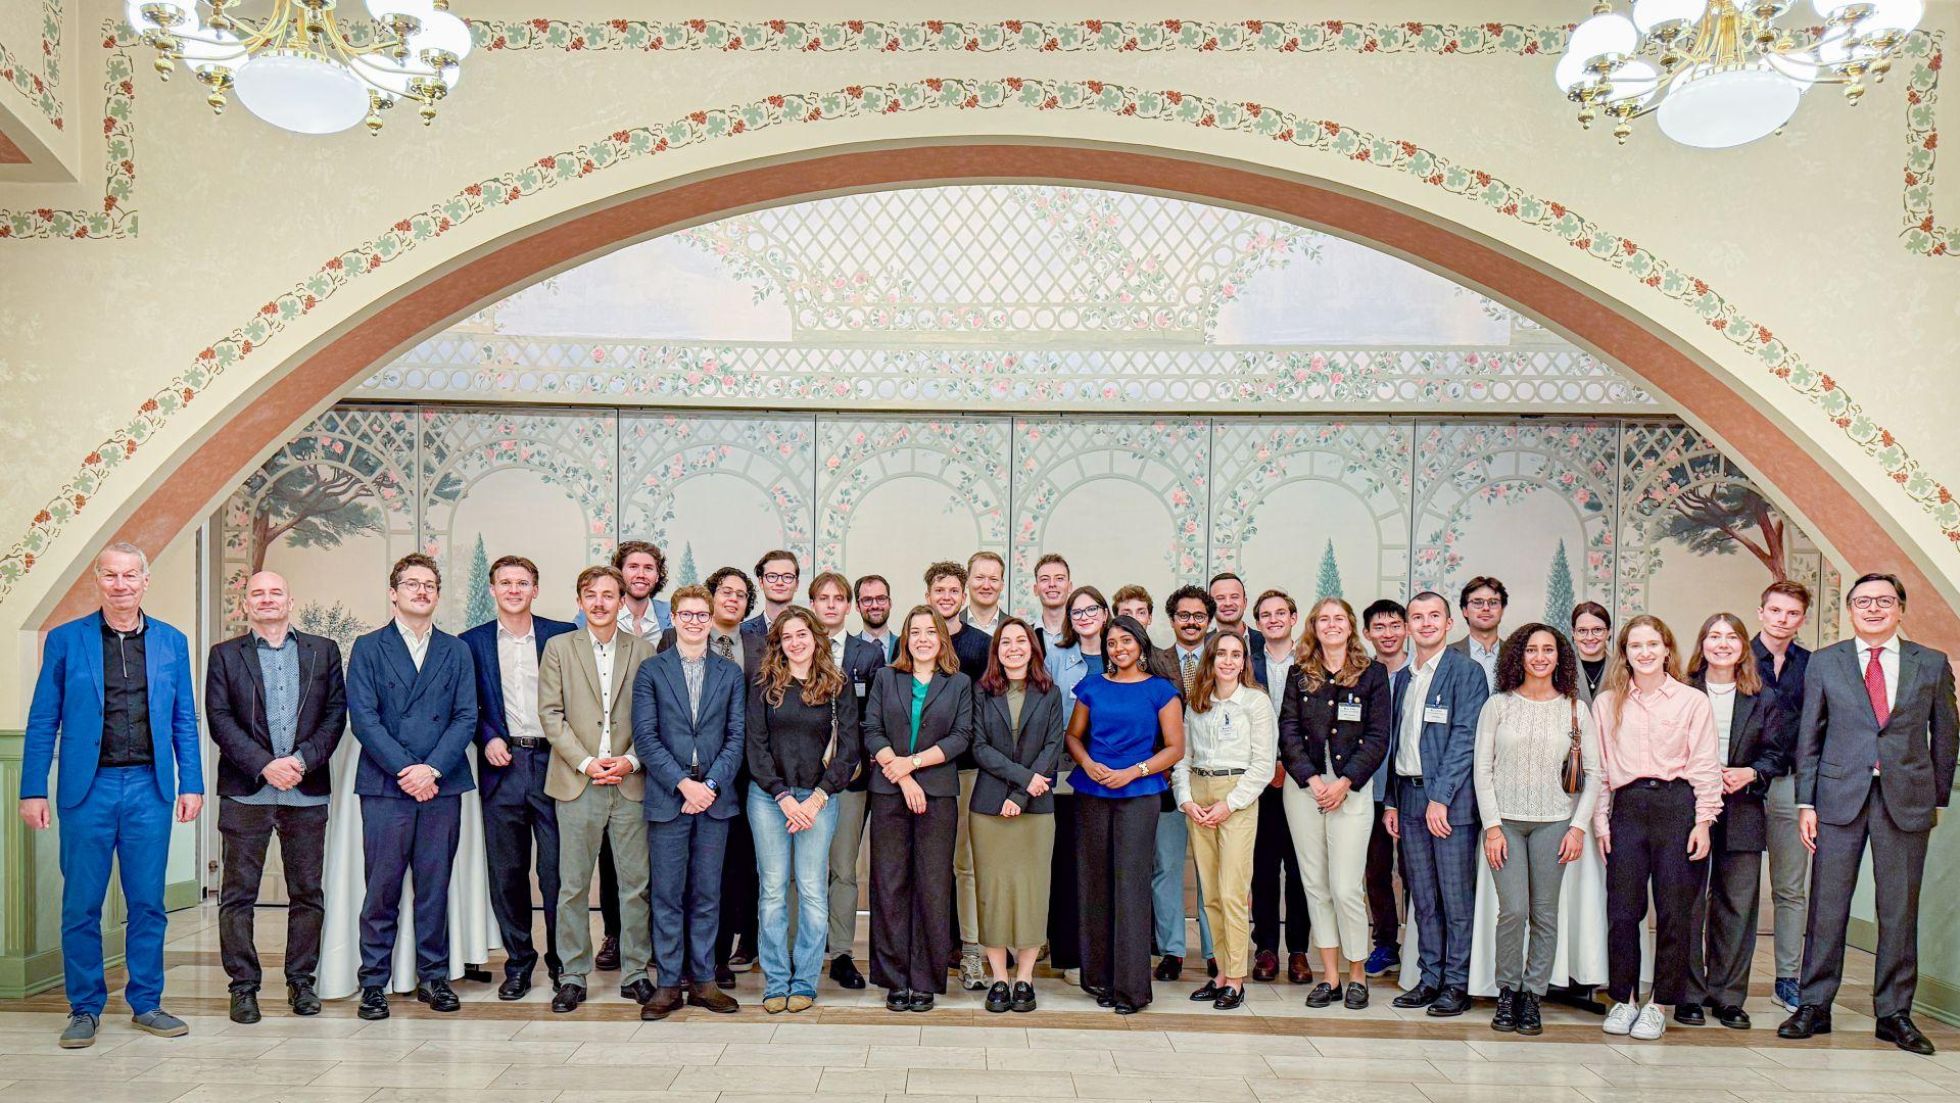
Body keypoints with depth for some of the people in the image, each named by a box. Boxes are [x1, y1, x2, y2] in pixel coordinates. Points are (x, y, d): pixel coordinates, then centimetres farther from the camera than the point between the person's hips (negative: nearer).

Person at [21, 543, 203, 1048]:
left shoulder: (172, 642, 8)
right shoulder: (65, 640, 3)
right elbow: (43, 722, 3)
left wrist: (191, 783, 3)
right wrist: (33, 790, -3)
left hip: (150, 788, 1)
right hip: (88, 788, -1)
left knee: (147, 904, 7)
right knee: (81, 906, 5)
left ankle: (146, 1004, 18)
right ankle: (85, 1010, 18)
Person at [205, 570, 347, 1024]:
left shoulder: (323, 651, 10)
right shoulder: (224, 655, 8)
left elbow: (336, 714, 4)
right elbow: (220, 720, -1)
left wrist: (301, 760, -10)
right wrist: (265, 765, -13)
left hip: (307, 791, 1)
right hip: (245, 792, -1)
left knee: (307, 893, 5)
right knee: (238, 893, 2)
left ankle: (302, 981, 15)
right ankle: (243, 986, 11)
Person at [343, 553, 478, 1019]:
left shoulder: (456, 651, 11)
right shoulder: (368, 648, 5)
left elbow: (465, 717, 4)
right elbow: (363, 718, -4)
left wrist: (432, 769, -10)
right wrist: (405, 770, -12)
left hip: (441, 786, 2)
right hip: (385, 786, -2)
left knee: (435, 886, 6)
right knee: (381, 888, 1)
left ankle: (433, 976, 16)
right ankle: (374, 981, 11)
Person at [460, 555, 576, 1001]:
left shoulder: (562, 636, 6)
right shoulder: (473, 642, 10)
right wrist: (487, 738, -6)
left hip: (553, 762, -1)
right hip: (502, 764, 2)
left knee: (557, 870, -1)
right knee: (506, 872, 6)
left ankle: (562, 963, 13)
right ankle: (518, 963, 19)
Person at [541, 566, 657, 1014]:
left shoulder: (644, 651, 8)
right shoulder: (559, 648, 7)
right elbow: (550, 713, 0)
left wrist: (632, 760, -8)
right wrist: (585, 762, -9)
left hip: (630, 783, 1)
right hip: (577, 784, 0)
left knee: (636, 883, 4)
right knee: (573, 885, 4)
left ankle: (635, 973, 15)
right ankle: (573, 976, 15)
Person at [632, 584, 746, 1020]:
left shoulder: (731, 672, 9)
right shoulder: (651, 670, 4)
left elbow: (736, 735, 4)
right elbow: (645, 737, -3)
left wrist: (712, 783, -9)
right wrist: (684, 784, -12)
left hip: (715, 797, 2)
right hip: (667, 797, -1)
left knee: (707, 893, 7)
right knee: (666, 894, 3)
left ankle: (703, 980, 15)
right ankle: (668, 984, 11)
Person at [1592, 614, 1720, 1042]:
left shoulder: (1692, 701, 4)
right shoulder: (1607, 703, 10)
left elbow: (1705, 766, 2)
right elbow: (1598, 766, 11)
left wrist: (1703, 821, -4)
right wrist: (1600, 821, 6)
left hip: (1678, 805, -2)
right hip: (1627, 808, 2)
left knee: (1675, 910, 2)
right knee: (1622, 909, 1)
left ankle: (1659, 1003, 13)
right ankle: (1623, 999, 14)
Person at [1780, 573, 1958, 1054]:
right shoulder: (1824, 663, 5)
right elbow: (1809, 737, 5)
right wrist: (1806, 802, 0)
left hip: (1907, 800, 1)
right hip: (1840, 797, 0)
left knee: (1900, 910, 6)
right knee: (1826, 906, 3)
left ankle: (1894, 1014, 18)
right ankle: (1814, 1006, 12)